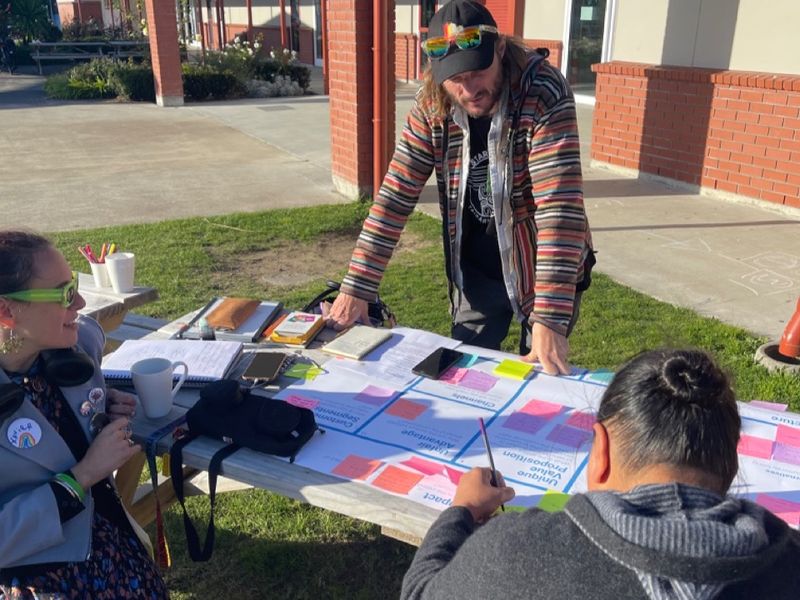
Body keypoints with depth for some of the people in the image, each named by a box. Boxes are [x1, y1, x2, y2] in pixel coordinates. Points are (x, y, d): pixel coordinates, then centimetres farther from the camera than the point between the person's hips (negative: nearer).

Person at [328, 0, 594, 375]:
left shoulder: (543, 94, -26)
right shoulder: (431, 105, -13)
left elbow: (560, 203, -32)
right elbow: (396, 194, -10)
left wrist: (550, 318, -40)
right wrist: (357, 288, -15)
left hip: (543, 268, -3)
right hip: (475, 270, 3)